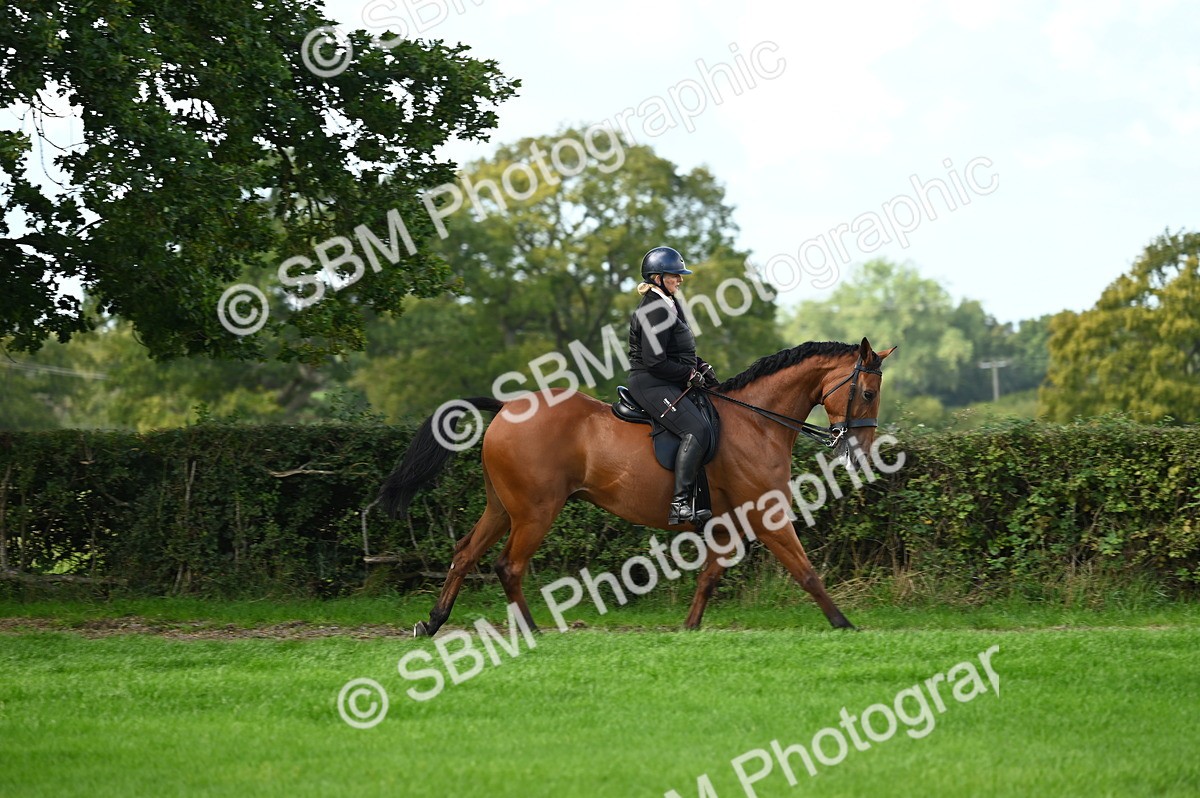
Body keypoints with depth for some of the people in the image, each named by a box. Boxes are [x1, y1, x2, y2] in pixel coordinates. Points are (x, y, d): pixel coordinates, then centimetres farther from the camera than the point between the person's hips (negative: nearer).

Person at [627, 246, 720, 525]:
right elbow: (655, 361, -22)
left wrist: (701, 366, 10)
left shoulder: (669, 305, 17)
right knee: (696, 430, -25)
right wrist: (691, 374, -12)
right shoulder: (655, 311, -16)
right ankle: (680, 505, -31)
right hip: (652, 384, -11)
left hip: (669, 383, 11)